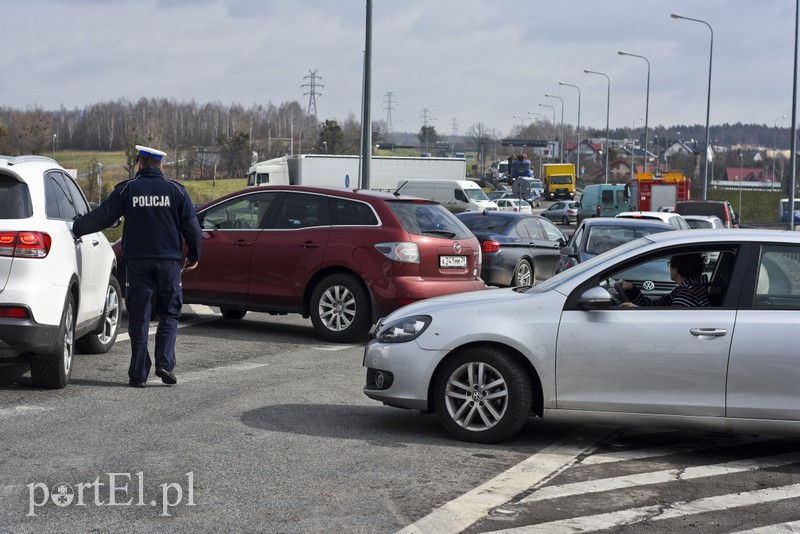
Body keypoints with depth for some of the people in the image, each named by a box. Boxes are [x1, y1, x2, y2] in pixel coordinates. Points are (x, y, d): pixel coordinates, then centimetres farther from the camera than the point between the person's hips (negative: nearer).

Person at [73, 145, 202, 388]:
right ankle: (165, 363, -3)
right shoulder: (175, 190, 4)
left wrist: (75, 228, 10)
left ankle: (138, 374, 3)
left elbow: (103, 216, -1)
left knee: (139, 318, 4)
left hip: (138, 262, 0)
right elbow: (192, 226, 3)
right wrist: (194, 256, 16)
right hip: (169, 262, 0)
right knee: (169, 314, 12)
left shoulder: (127, 189, 1)